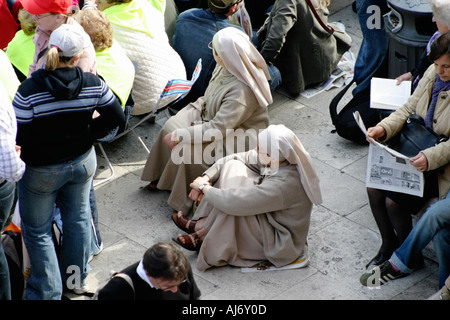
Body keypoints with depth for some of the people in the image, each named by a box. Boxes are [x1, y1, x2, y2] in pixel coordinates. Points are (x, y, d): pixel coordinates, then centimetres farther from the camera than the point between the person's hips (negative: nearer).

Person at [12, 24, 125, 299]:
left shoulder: (29, 90, -26)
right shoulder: (92, 83, -15)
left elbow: (18, 138, -22)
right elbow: (116, 116, -3)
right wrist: (88, 134, 5)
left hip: (41, 170, -4)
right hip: (83, 162, 4)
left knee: (37, 230, 14)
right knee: (78, 219, 23)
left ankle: (47, 292, 20)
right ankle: (77, 279, 40)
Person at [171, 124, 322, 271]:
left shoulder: (283, 185, -37)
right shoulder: (277, 158, -12)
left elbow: (233, 202, -36)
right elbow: (236, 158, 0)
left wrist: (204, 187, -20)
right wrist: (206, 177, -10)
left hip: (280, 243, -9)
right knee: (233, 167, -3)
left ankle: (201, 233, -3)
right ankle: (203, 223, 3)